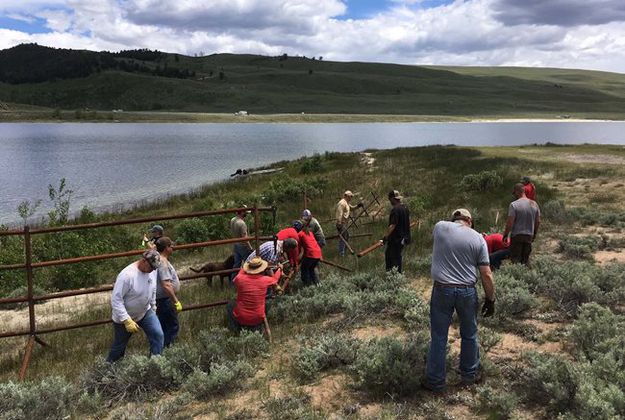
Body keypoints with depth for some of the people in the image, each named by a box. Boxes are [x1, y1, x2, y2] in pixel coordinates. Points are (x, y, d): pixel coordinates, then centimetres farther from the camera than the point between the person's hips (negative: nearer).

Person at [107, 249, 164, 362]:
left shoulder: (152, 271, -12)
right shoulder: (127, 275, -33)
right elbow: (115, 300, -30)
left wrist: (153, 307, 15)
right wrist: (127, 321, -32)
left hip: (145, 313, 5)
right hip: (124, 317, -5)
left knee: (158, 335, -14)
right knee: (119, 346, 14)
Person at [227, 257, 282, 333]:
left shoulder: (240, 278, -17)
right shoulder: (265, 280, -14)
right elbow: (275, 279, 11)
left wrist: (243, 269, 24)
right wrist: (280, 269, 31)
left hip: (240, 318, 0)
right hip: (258, 319, 0)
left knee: (230, 305, 29)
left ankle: (236, 327, 12)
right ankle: (256, 327, 12)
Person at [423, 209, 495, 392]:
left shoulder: (440, 227, -2)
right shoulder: (478, 239, -2)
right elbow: (486, 275, -3)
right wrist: (490, 299, 6)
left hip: (442, 289, 0)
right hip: (467, 292, 1)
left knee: (439, 336, 8)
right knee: (469, 335, 19)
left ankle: (435, 381, 17)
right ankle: (469, 375, 35)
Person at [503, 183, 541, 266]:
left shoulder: (514, 204, -14)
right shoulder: (534, 204, 3)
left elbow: (510, 223, -16)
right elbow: (538, 221, 9)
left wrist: (505, 235, -5)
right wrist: (535, 234, 21)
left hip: (517, 236, -5)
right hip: (529, 235, 5)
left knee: (515, 259, 0)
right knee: (526, 258, 14)